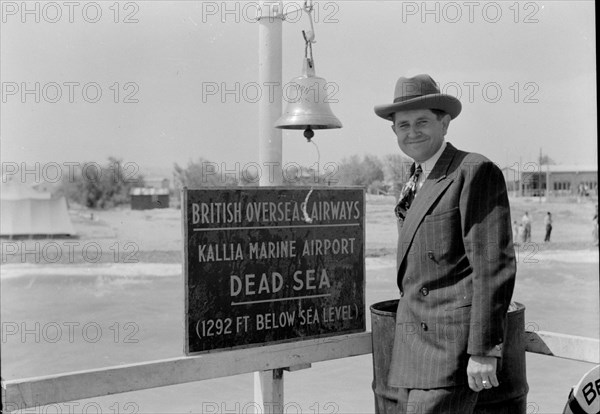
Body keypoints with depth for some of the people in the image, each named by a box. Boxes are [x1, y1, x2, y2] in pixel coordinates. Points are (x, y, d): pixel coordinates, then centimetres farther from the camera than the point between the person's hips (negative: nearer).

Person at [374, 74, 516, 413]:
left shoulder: (476, 172, -8)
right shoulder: (416, 184, 18)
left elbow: (494, 267, -14)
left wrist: (484, 350, -17)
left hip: (452, 343, -8)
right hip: (413, 345, 8)